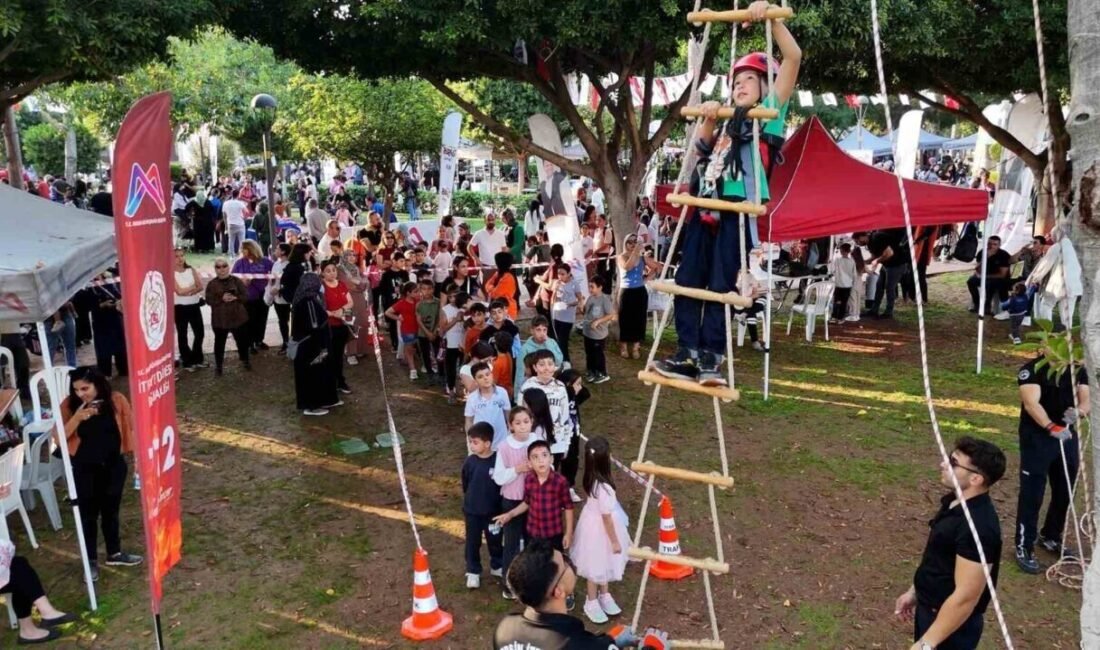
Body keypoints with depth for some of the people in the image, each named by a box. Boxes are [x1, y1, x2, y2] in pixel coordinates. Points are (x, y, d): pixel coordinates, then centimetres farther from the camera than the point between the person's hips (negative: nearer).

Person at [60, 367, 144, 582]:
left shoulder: (117, 400, -12)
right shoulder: (69, 406, -11)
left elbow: (129, 428, -3)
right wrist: (77, 418, -28)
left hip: (113, 465, 1)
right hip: (85, 468, -1)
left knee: (111, 511, 17)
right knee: (88, 514, 9)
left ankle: (114, 553, 35)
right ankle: (91, 560, 24)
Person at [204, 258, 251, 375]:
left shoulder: (236, 280, 2)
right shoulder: (212, 284, 0)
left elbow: (246, 295, -3)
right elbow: (209, 300, -8)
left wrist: (235, 298, -21)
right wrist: (222, 299, -23)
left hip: (238, 317, 1)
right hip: (219, 319, -1)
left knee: (242, 340, 11)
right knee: (219, 342, 3)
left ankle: (245, 360, 31)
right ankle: (218, 365, 15)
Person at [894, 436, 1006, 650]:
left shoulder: (978, 527, -31)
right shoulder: (954, 502, -2)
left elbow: (966, 596, -28)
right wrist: (915, 592, 20)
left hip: (951, 625, -9)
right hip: (929, 609, 9)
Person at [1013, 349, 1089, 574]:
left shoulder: (1078, 369, 5)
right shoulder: (1032, 369, -13)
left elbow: (1086, 401, 0)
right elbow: (1031, 403, -25)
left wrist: (1078, 412, -24)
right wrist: (1051, 427, -41)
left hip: (1068, 436, 6)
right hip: (1037, 438, -6)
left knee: (1065, 492, 16)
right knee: (1032, 494, -2)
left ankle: (1050, 537, 37)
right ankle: (1024, 547, 8)